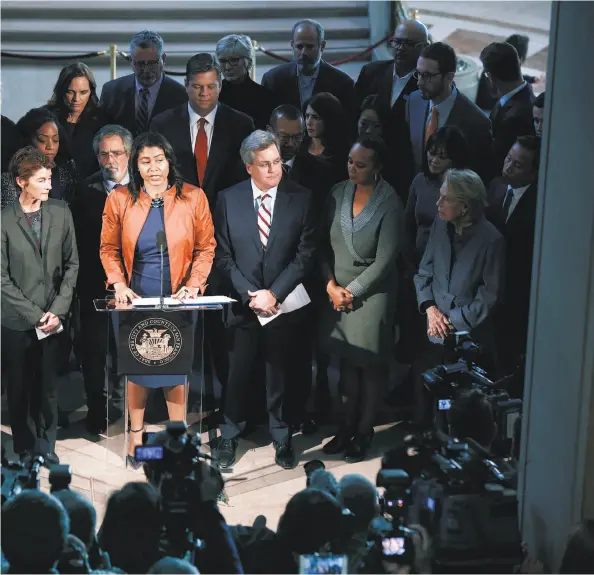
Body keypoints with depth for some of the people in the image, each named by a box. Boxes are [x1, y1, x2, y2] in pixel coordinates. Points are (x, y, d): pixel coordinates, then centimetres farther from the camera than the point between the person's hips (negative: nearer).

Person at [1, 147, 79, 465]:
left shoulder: (60, 212, 1)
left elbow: (71, 264, 4)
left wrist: (58, 310, -5)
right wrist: (35, 316, -11)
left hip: (53, 319, 2)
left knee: (48, 387, 9)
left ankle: (46, 445, 27)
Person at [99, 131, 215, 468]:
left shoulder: (193, 197, -7)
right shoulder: (119, 200, -5)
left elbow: (206, 247, -1)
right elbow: (109, 249, 3)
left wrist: (193, 285, -13)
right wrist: (119, 284, -11)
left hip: (178, 301, 0)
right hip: (137, 301, 1)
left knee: (177, 366, 7)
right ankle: (137, 434, 25)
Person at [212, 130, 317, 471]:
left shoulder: (301, 199, -3)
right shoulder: (229, 199, 0)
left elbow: (306, 255, -5)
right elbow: (223, 256, 0)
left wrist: (274, 293, -13)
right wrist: (250, 295, -10)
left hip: (284, 304, 0)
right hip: (243, 304, 0)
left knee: (280, 375, 11)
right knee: (237, 375, 5)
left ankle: (282, 439, 26)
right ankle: (230, 437, 20)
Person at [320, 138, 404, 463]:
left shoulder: (389, 205, -13)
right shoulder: (338, 193, 2)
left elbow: (385, 260, -14)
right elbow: (326, 243, 7)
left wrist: (352, 292, -10)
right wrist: (331, 284, -4)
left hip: (372, 293, -4)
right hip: (338, 292, 4)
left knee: (369, 365, 4)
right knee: (347, 361, 10)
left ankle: (364, 432, 16)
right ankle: (347, 426, 21)